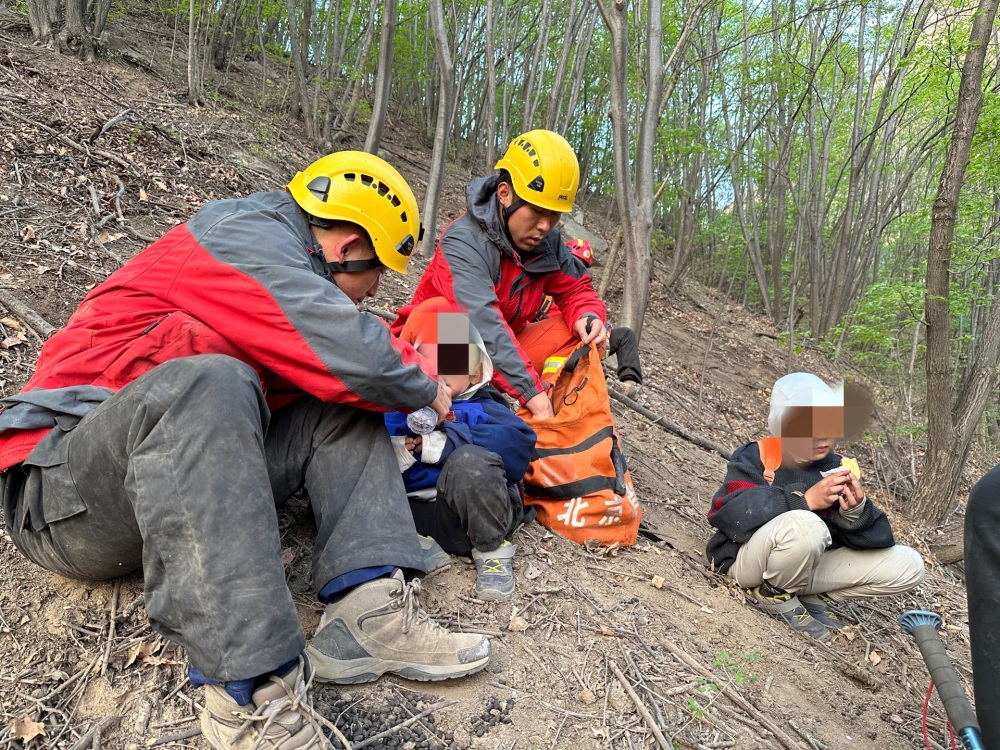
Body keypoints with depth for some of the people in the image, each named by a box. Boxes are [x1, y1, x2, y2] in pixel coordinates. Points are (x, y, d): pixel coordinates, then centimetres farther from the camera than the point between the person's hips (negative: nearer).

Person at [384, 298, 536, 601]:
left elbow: (518, 443, -11)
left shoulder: (479, 408, 10)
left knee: (469, 462, -33)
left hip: (472, 515, -1)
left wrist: (444, 443, -18)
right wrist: (390, 454, -20)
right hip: (412, 515, 1)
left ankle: (492, 549, -9)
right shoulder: (391, 409, 16)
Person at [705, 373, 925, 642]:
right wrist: (805, 499, -37)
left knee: (909, 565, -3)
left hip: (805, 566, 6)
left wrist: (857, 511, -27)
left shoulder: (839, 468, 0)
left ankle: (812, 597, 6)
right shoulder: (756, 457, -14)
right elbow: (730, 514, -32)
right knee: (804, 526, -37)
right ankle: (776, 597, -8)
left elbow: (880, 538, -4)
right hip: (748, 559, -6)